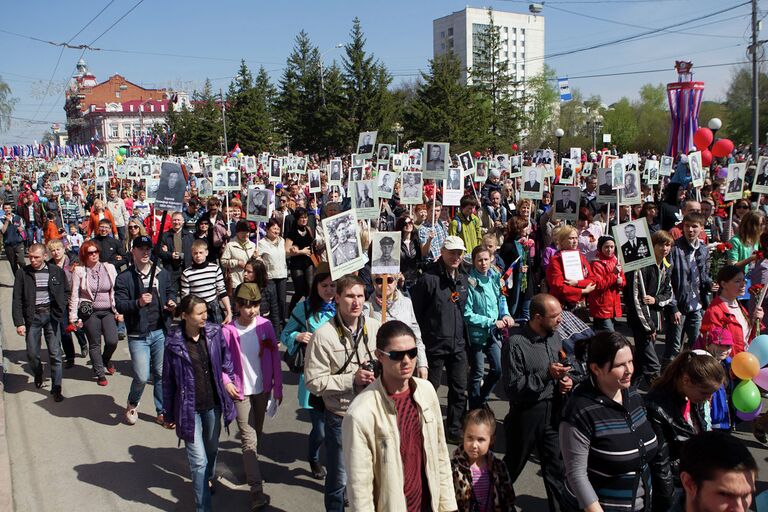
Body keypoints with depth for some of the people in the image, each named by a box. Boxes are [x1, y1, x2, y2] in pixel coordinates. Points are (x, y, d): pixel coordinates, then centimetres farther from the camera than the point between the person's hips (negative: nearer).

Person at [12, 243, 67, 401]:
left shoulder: (56, 271, 0)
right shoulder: (22, 273, -1)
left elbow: (64, 292, 10)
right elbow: (17, 300, -2)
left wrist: (60, 312, 0)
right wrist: (19, 322, -8)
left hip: (51, 315, 0)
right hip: (32, 317, 0)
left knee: (55, 354, -1)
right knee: (32, 353, 6)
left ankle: (56, 388, 6)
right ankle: (38, 375, 37)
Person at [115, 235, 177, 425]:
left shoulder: (161, 273, 8)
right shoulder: (124, 277, -3)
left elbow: (171, 291, 22)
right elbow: (119, 305, -9)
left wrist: (171, 302, 0)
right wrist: (138, 303, -26)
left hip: (161, 332, 3)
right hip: (138, 335, -3)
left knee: (162, 374, 8)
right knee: (142, 377, -5)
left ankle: (162, 412, 23)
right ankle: (132, 404, 26)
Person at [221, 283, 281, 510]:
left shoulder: (265, 325, -7)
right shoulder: (228, 331, -15)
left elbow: (274, 357, 0)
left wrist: (278, 387, 3)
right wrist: (226, 383, -21)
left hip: (262, 388, 3)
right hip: (241, 391, -3)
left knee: (257, 434, 19)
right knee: (249, 439, -6)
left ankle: (249, 467, 43)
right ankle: (256, 489, -3)